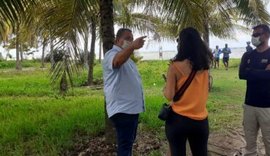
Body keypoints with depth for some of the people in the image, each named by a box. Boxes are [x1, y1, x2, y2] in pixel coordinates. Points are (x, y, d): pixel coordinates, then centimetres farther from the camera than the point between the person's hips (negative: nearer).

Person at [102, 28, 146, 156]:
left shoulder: (127, 57, 19)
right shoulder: (112, 54, -13)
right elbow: (117, 61, -40)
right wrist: (132, 47, -56)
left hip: (132, 107, 10)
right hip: (122, 108, -10)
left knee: (129, 142, 21)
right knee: (125, 145, -8)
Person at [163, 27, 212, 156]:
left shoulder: (175, 66, -14)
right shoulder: (204, 64, -1)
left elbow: (169, 96, -15)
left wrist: (166, 86, 5)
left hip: (178, 120, -4)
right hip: (200, 120, 4)